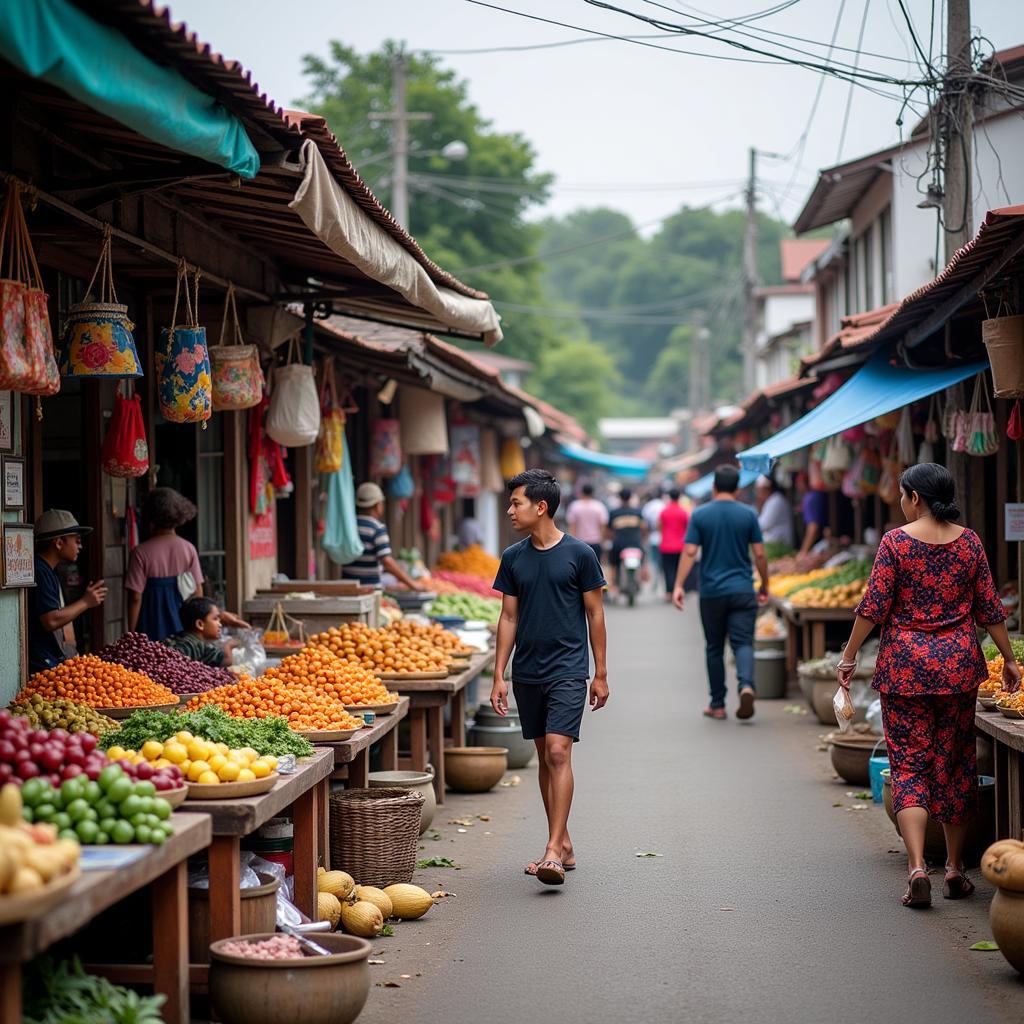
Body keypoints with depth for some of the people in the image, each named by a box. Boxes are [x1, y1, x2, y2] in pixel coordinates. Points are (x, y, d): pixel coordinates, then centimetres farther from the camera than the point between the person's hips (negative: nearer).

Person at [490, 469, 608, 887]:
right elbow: (508, 618, 10)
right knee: (544, 758, 10)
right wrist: (499, 675, 5)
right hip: (527, 674, 5)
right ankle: (563, 846, 20)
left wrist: (601, 674, -1)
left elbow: (594, 614, 0)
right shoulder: (513, 558, 7)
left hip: (568, 671, -5)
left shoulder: (579, 554, -5)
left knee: (558, 753, -15)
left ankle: (553, 851, -17)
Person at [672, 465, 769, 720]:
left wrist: (678, 585, -6)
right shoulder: (748, 515, 0)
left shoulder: (700, 515, -1)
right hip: (742, 590, 0)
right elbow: (759, 554, 1)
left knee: (714, 648, 10)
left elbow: (689, 552, -8)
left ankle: (717, 705, 15)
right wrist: (765, 586, 13)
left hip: (711, 592, 0)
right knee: (743, 642, -1)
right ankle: (746, 685, -29)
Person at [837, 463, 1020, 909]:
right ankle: (955, 870, 20)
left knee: (909, 763, 1)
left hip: (906, 664, -3)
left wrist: (849, 656, -1)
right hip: (959, 663, 3)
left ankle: (917, 867, -14)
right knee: (955, 763, 13)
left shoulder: (896, 541, -8)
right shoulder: (969, 541, 2)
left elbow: (873, 607, -9)